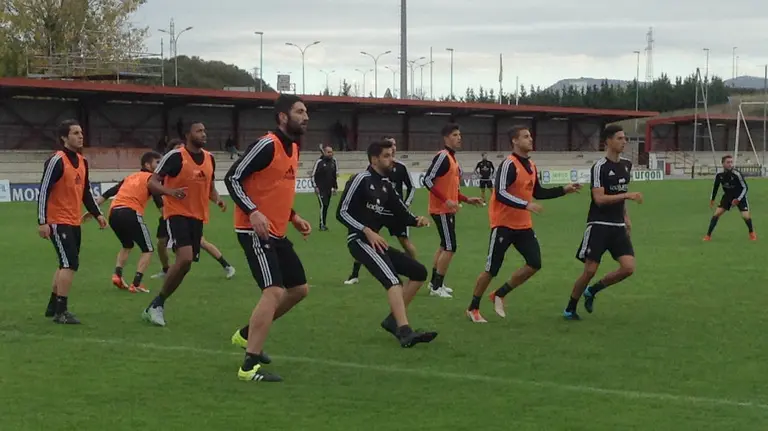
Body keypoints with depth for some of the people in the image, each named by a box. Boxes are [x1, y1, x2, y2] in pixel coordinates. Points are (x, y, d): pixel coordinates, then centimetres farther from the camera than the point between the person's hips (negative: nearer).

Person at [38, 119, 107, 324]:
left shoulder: (82, 161, 11)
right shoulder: (57, 161, -14)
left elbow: (86, 191, 21)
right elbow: (43, 191, -16)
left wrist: (97, 214, 13)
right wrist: (42, 222, -20)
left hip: (74, 222, 9)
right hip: (58, 222, -9)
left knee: (66, 265, 15)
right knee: (70, 264, -13)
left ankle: (53, 307, 27)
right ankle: (61, 311, -7)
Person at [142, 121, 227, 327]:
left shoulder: (209, 158, 8)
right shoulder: (175, 156, -12)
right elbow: (152, 183, -12)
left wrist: (217, 199, 0)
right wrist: (170, 191, -31)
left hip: (198, 217, 7)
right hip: (177, 214, -7)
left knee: (186, 263, 7)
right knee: (185, 258, -23)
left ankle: (157, 304, 22)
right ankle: (157, 304, -7)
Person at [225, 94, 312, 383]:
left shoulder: (293, 148, 13)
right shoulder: (267, 145, -16)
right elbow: (232, 178, -18)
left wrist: (294, 217, 13)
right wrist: (253, 212, -28)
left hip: (277, 233, 10)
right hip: (255, 231, -10)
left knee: (299, 289, 15)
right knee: (274, 291, -19)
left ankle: (247, 334, 28)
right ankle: (249, 367, -18)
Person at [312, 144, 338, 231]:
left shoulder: (333, 161, 7)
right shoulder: (319, 162, -9)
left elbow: (335, 175, 17)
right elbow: (313, 175, -7)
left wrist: (335, 187, 15)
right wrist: (315, 186, -12)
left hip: (329, 188, 6)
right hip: (320, 188, -6)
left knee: (326, 206, 8)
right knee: (323, 205, -13)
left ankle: (324, 223, 16)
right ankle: (322, 224, -10)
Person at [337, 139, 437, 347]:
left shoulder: (386, 185, 16)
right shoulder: (361, 179, -9)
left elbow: (400, 214, 19)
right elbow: (342, 212, -14)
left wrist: (416, 220, -3)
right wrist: (368, 232, -21)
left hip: (376, 242, 10)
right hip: (360, 240, -10)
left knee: (419, 272, 10)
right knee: (392, 279, -29)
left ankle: (393, 320, 11)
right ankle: (405, 332, -41)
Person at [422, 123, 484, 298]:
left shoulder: (453, 158, 14)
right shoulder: (442, 156, -15)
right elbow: (428, 180, -22)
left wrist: (467, 199, 15)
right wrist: (446, 200, -25)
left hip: (448, 210, 10)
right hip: (441, 210, -10)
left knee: (444, 246, 16)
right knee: (450, 247, -8)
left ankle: (435, 283, 26)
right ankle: (436, 287, -2)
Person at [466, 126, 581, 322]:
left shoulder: (531, 166, 10)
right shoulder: (509, 165, -16)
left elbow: (538, 193, 21)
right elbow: (500, 194, -26)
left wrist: (564, 190, 14)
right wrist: (526, 205, -33)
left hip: (523, 225, 8)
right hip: (503, 225, -8)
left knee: (535, 264, -1)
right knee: (492, 269, -2)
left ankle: (499, 295, 14)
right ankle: (473, 308, 15)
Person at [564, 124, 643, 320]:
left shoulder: (626, 165, 11)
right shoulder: (600, 167, -12)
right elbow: (599, 199, -20)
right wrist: (628, 195, -25)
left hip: (618, 226, 7)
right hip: (599, 225, -6)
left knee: (628, 268, -7)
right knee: (590, 270, -6)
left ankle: (592, 291, 14)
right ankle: (570, 309, 13)